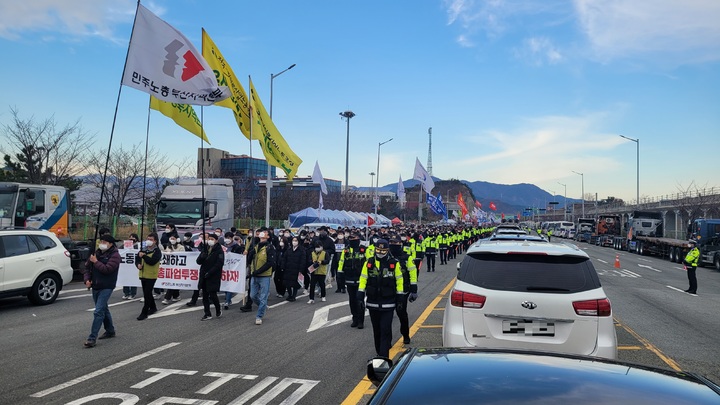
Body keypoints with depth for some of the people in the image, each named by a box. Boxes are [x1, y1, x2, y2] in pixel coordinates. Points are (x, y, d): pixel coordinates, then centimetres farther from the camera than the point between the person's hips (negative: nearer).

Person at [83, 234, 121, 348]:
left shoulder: (114, 255, -11)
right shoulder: (97, 253, 9)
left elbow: (107, 269, -23)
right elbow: (87, 267, 15)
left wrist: (95, 261, -15)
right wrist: (87, 279, 0)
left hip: (106, 287, -8)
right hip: (95, 287, 8)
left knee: (98, 312, -13)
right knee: (104, 309, 19)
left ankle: (92, 338, -12)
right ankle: (110, 331, 35)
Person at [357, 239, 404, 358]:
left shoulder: (394, 263, -3)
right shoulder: (369, 263, 2)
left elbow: (399, 281, 2)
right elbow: (363, 279, 5)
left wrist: (399, 297, 3)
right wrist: (360, 295, 1)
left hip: (388, 303, -3)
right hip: (373, 302, 3)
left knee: (385, 330, -7)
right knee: (376, 330, 14)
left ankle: (384, 356, -5)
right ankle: (379, 352, 30)